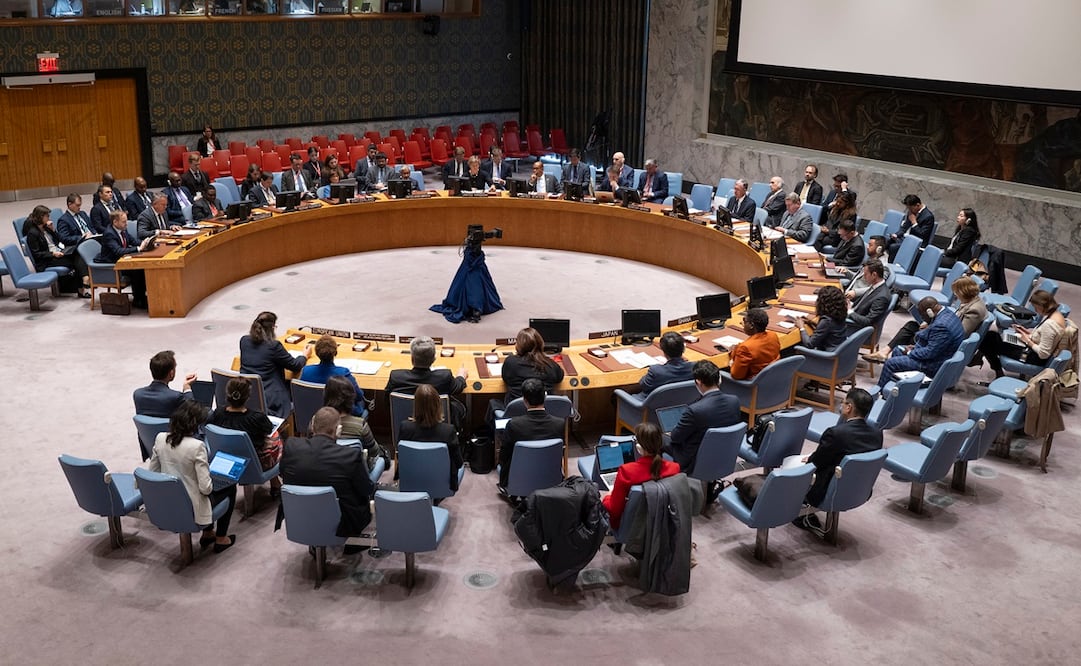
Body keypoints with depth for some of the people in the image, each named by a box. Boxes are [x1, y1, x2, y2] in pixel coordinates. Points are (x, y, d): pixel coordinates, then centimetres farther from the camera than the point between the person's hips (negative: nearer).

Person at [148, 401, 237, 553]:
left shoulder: (160, 438, -8)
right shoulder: (196, 446, -26)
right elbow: (206, 488, -24)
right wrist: (212, 479, -2)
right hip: (191, 510, -6)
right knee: (230, 487, 21)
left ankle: (207, 534, 40)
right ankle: (220, 539, 28)